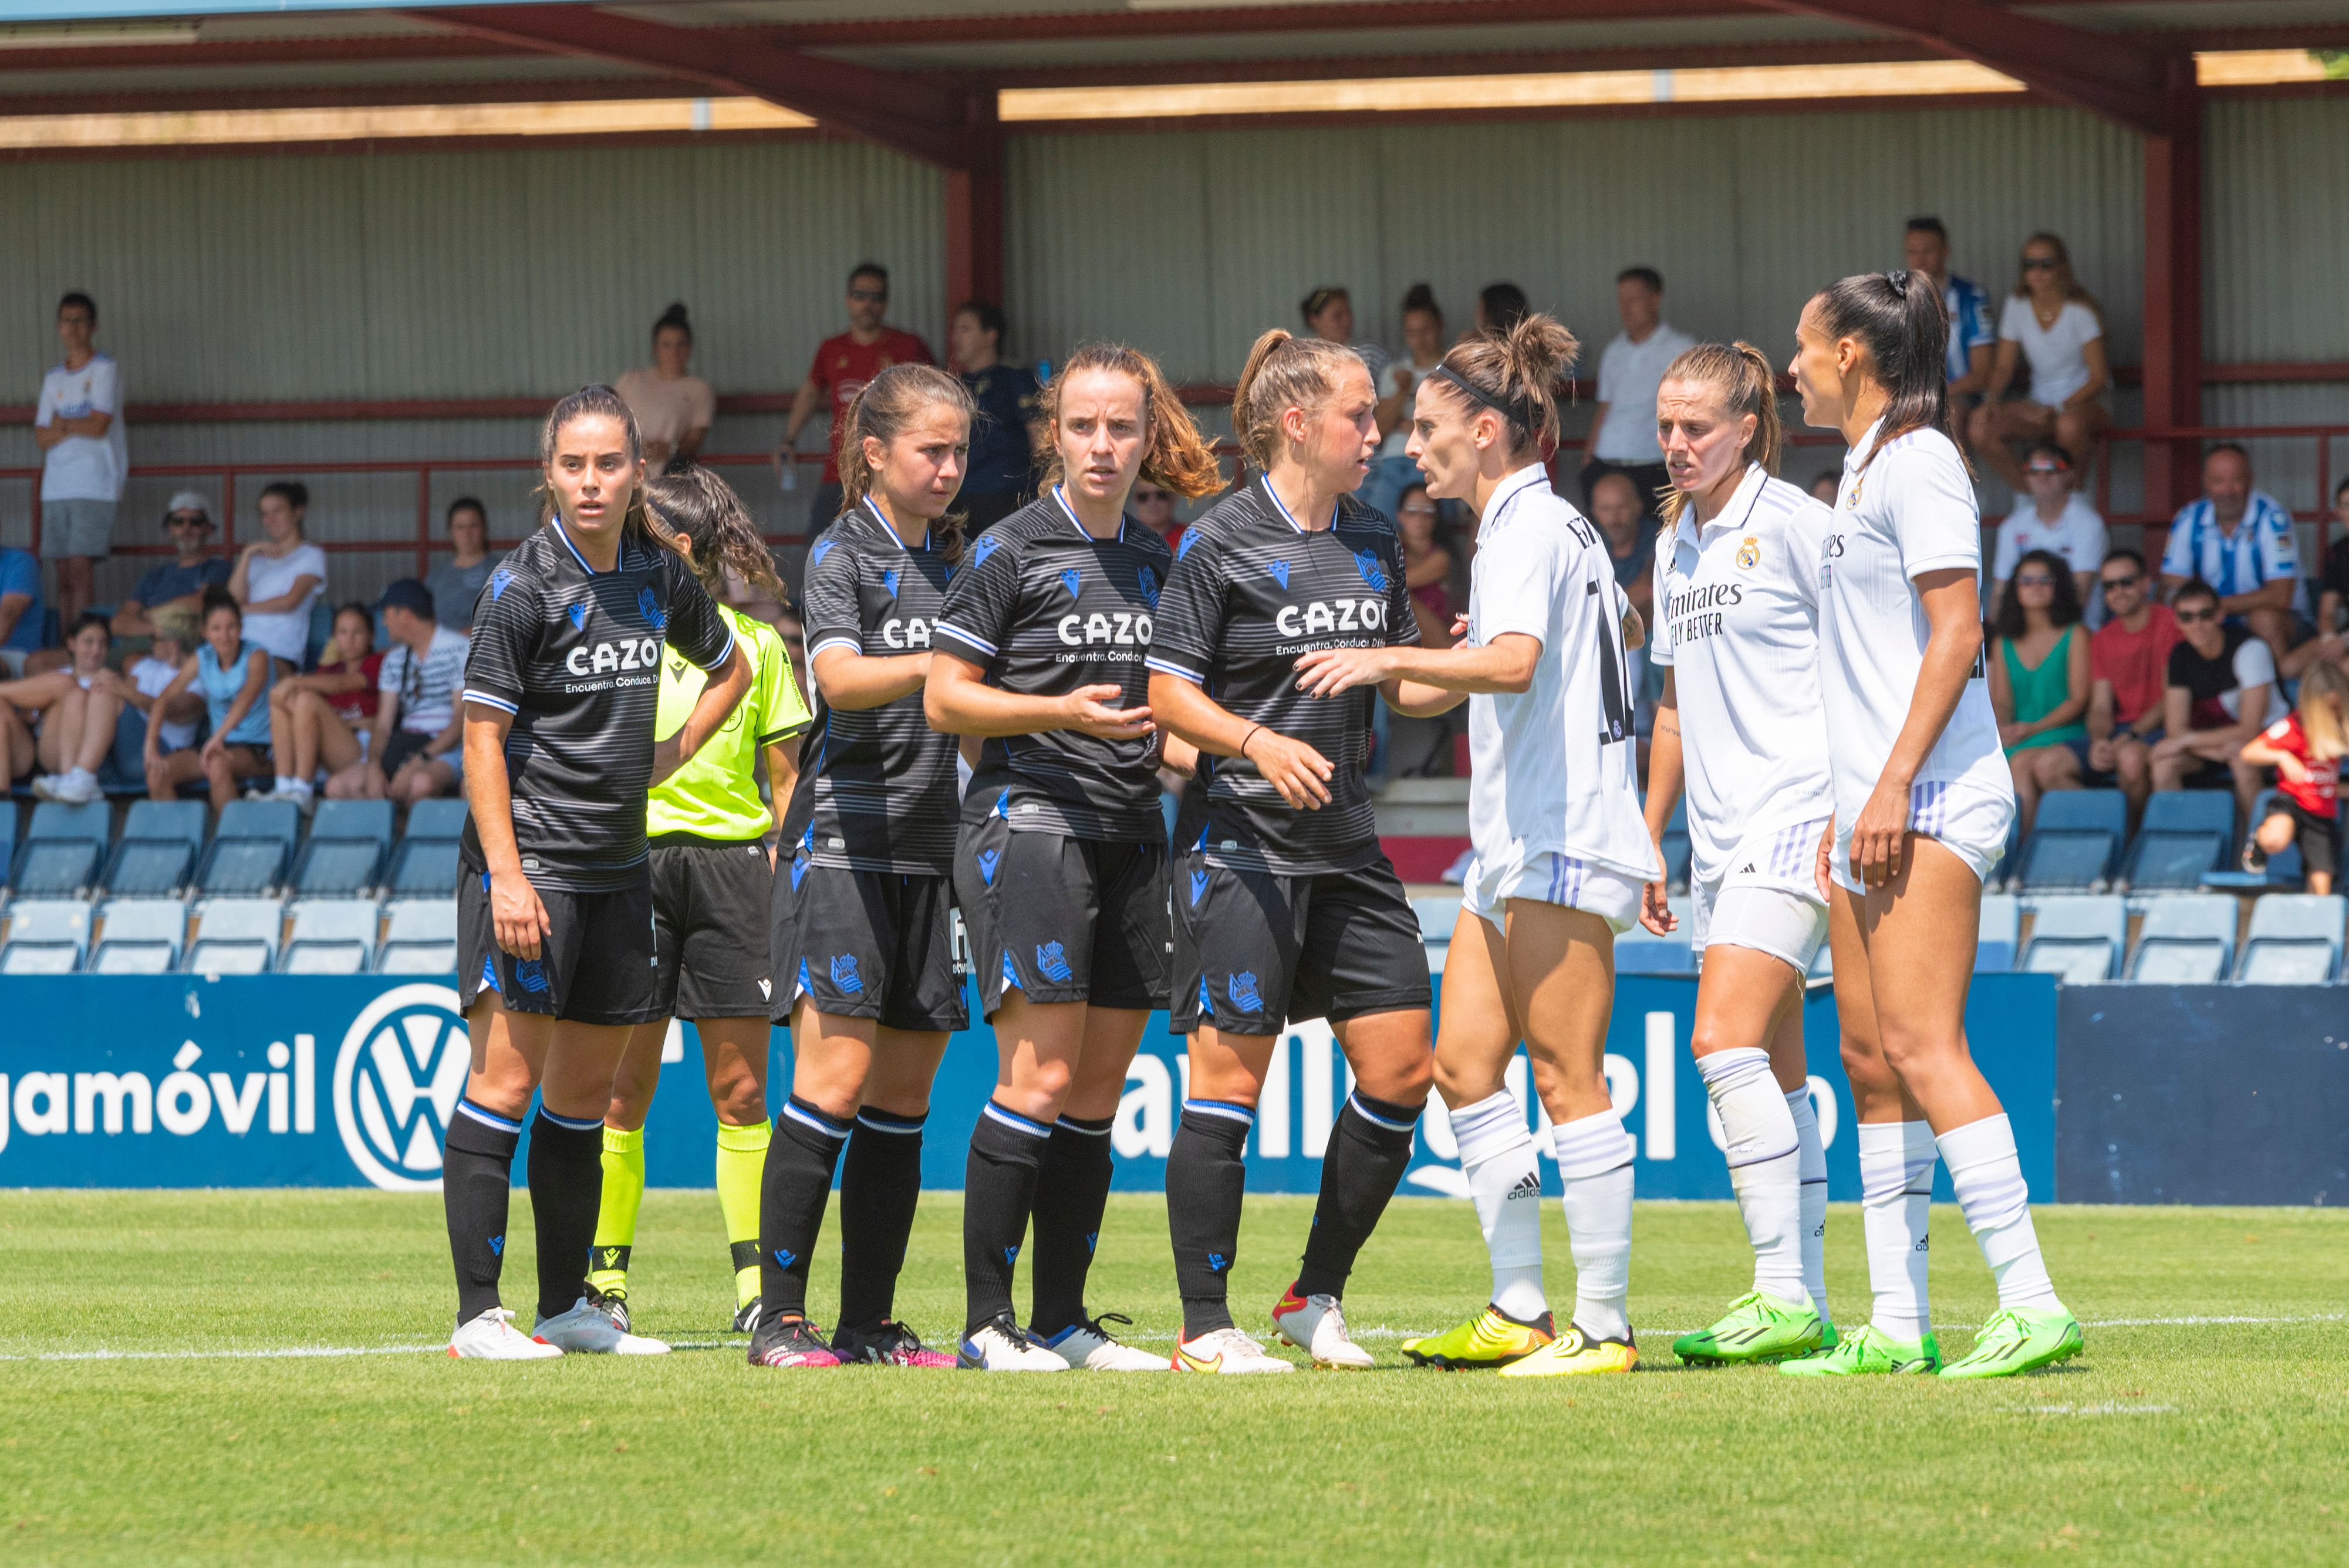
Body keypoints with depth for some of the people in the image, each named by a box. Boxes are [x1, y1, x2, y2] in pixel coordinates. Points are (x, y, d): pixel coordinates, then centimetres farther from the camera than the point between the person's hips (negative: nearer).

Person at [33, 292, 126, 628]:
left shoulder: (105, 370, 0)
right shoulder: (54, 380, 17)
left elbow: (98, 426, -9)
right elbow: (42, 438, 9)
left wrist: (59, 423, 5)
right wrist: (75, 427, -7)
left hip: (94, 484, -5)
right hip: (57, 486, 5)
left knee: (79, 564, -13)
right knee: (64, 571, 1)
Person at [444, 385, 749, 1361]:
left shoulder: (658, 576, 8)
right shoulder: (523, 586, -10)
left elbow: (731, 668, 27)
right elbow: (483, 733, -12)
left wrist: (671, 755, 12)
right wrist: (505, 873, -19)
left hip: (618, 867, 7)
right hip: (528, 861, -7)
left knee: (587, 1088, 11)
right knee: (508, 1076, -11)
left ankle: (568, 1304, 19)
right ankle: (478, 1313, -12)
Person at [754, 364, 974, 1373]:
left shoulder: (957, 561, 16)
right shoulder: (842, 556, -4)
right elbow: (841, 679, -20)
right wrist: (949, 661, -33)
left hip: (930, 848, 7)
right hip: (846, 837, -7)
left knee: (906, 1093, 6)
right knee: (835, 1080, -12)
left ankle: (870, 1321, 9)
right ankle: (781, 1319, -10)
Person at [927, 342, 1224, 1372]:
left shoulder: (1154, 562, 16)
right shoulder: (1012, 551, -4)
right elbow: (945, 700, -5)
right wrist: (1064, 712, -17)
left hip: (1128, 838, 7)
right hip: (1029, 823, -7)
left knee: (1099, 1089, 6)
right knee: (1041, 1075, -13)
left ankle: (1062, 1319, 12)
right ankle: (986, 1322, -10)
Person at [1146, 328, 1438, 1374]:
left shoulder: (1373, 544, 12)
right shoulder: (1220, 545, -7)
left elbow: (1407, 681, 20)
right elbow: (1169, 695, -9)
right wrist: (1262, 744, -24)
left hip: (1346, 846, 7)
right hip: (1245, 846, -7)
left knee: (1401, 1068, 3)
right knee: (1229, 1077, -6)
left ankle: (1317, 1298, 16)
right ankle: (1204, 1327, -1)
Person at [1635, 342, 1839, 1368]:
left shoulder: (1793, 523, -8)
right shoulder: (1677, 544, 16)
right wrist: (1650, 839, 23)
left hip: (1795, 816, -8)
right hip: (1721, 837, 8)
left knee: (1726, 1042, -18)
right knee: (1772, 1073, 8)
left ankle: (1784, 1298, -19)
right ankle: (1804, 1306, 10)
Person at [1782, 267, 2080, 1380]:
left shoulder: (1918, 462, -9)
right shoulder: (1864, 469, 20)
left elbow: (1957, 633, -16)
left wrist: (1894, 785, -21)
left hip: (1933, 797, -10)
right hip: (1874, 809, 10)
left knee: (1920, 1046, -17)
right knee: (1870, 1061, 6)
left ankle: (2031, 1305, -20)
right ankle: (1897, 1324, 7)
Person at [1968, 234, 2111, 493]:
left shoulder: (2080, 311, -10)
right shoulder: (2017, 306, 4)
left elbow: (2099, 379, -11)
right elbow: (2004, 365, 10)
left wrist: (2057, 410, -22)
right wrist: (1991, 399, -11)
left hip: (2083, 403, -5)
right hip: (2040, 404, 5)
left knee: (2070, 425, -43)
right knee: (1980, 428, -23)